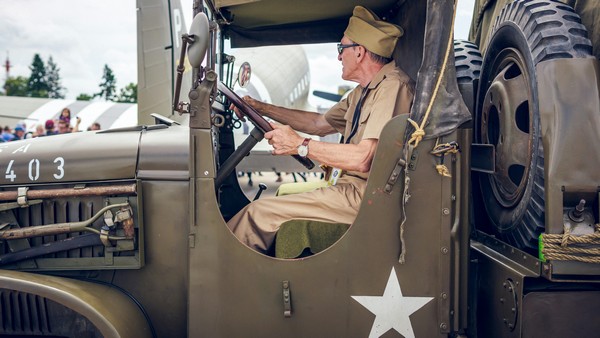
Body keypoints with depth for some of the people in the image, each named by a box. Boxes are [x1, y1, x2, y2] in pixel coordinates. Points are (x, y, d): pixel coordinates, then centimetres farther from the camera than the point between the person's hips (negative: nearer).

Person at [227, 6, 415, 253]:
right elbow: (320, 123, 24)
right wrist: (261, 108, 23)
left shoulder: (392, 86, -17)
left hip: (367, 195, -10)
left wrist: (300, 145, -17)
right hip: (352, 186, 10)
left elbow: (363, 159, -27)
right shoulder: (364, 91, 15)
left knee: (260, 212, -11)